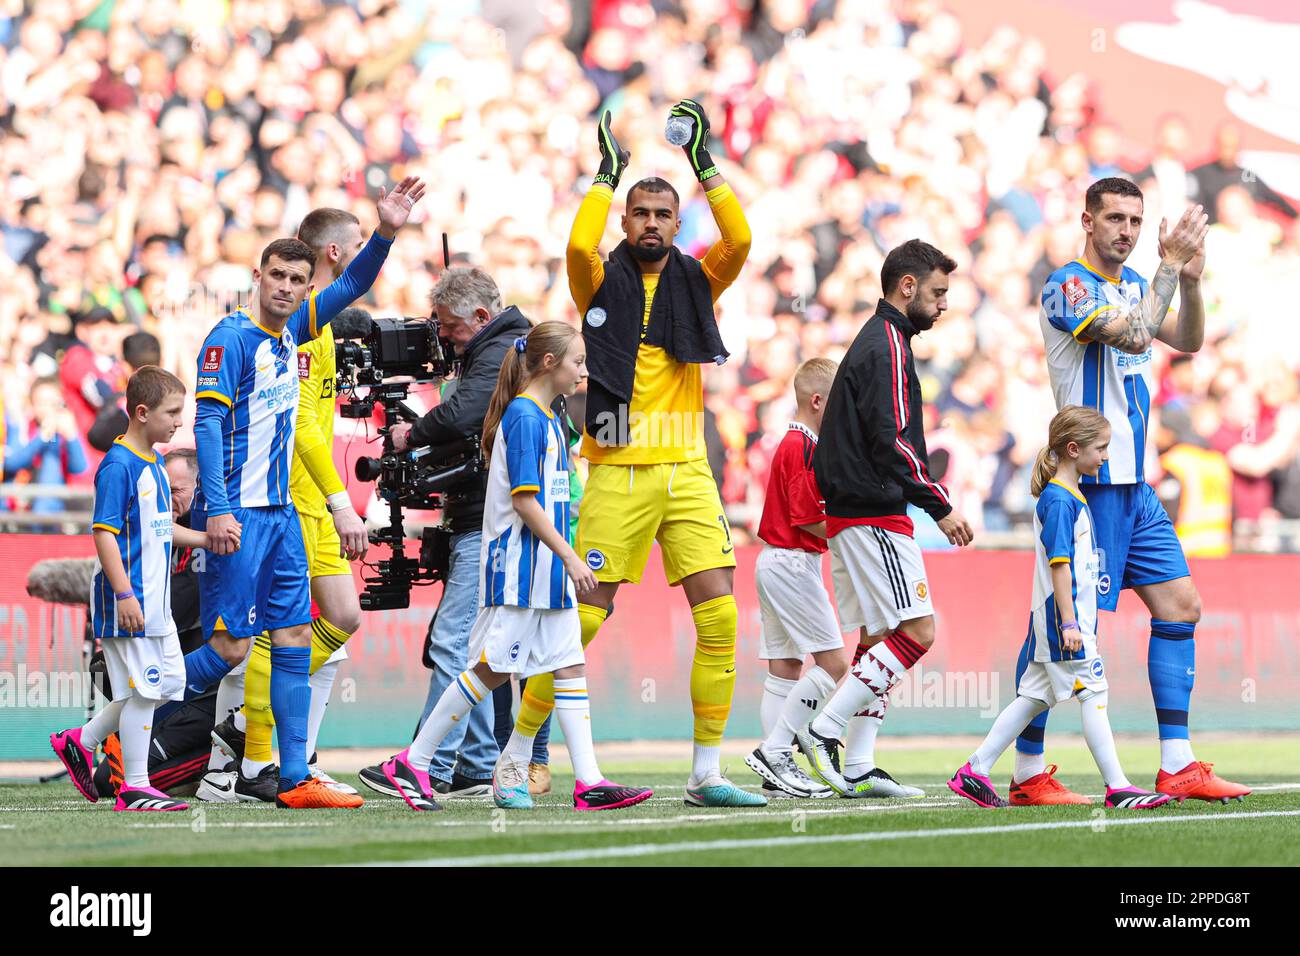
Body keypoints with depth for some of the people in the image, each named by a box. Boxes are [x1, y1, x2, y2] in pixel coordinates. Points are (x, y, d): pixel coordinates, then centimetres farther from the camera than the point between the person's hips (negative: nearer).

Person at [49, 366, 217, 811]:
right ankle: (134, 788, 3)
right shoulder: (118, 466, -15)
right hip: (130, 603, -10)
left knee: (168, 680, 13)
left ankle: (80, 742, 23)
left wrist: (207, 539, 14)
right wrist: (124, 595, -24)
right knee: (144, 689, -5)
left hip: (155, 602, 10)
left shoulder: (153, 464, 14)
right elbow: (104, 533, -19)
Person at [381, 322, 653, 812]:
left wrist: (565, 559, 20)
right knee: (491, 669, -5)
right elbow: (524, 501, -19)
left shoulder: (547, 418, 15)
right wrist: (570, 557, -19)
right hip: (518, 565, -9)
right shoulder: (524, 417, -14)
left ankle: (589, 783, -1)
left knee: (570, 665, 3)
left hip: (548, 569, 9)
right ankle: (411, 764, 3)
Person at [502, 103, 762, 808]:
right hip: (617, 473, -3)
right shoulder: (603, 283, 4)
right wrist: (608, 172, -10)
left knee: (719, 615, -7)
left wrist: (703, 161, -6)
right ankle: (515, 753, 8)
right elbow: (578, 244, -17)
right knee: (582, 618, -5)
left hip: (687, 471, 3)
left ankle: (706, 773, -1)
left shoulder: (696, 282, 12)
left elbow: (740, 240, -6)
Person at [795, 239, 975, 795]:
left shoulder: (873, 342, 20)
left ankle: (859, 765, 7)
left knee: (878, 639, 10)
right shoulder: (887, 347, -12)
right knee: (916, 632, -11)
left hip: (852, 514, 11)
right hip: (874, 515, -11)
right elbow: (892, 442, -20)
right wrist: (941, 507, -15)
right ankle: (822, 733, -14)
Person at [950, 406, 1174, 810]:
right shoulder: (1059, 500, -14)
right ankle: (1118, 788, -7)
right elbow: (1058, 564, -19)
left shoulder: (1072, 497, 17)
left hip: (1071, 617, 10)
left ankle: (974, 773, 11)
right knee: (1093, 693, -8)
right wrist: (1068, 623, -22)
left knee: (1033, 697, 10)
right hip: (1062, 616, -10)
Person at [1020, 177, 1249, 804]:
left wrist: (1189, 278, -4)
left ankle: (1177, 767, 8)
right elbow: (1134, 334, -24)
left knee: (1180, 606, 6)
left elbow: (1187, 341, 12)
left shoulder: (1133, 284, 16)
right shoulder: (1067, 287, -11)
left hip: (1133, 484, 9)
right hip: (1088, 482, -9)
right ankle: (1027, 774, -5)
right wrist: (1171, 265, -18)